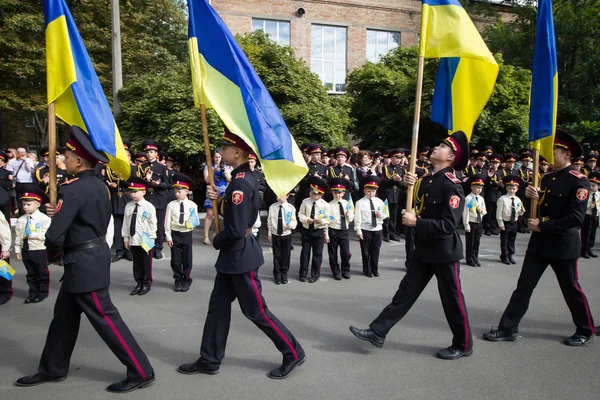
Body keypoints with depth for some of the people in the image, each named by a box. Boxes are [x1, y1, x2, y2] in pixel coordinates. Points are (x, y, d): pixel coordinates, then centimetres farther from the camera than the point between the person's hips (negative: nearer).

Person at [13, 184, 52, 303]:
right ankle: (33, 293, 25)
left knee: (42, 273, 8)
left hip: (40, 250, -4)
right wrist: (17, 250, 5)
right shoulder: (21, 220, 2)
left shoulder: (44, 218, -12)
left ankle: (42, 293, 21)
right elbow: (18, 236, 6)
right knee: (31, 274, 15)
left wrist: (33, 235, -21)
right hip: (26, 251, 5)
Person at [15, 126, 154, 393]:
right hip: (94, 256, 10)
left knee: (104, 317, -2)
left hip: (83, 263, -10)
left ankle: (141, 372, 6)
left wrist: (53, 256, -1)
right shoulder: (99, 186, 7)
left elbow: (54, 235, -22)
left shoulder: (72, 189, -20)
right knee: (64, 314, 21)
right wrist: (58, 212, 5)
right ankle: (52, 369, 36)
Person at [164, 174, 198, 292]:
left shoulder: (192, 205, -3)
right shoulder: (171, 205, -4)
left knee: (187, 259, 8)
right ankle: (178, 280, 24)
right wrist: (168, 236, -4)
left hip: (186, 234, 0)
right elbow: (167, 222, -2)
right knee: (175, 260, 8)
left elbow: (195, 221, 2)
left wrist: (191, 224, -19)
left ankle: (186, 280, 22)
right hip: (175, 234, 0)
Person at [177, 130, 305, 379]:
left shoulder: (241, 183, -23)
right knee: (218, 306, 15)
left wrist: (216, 241, -7)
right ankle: (209, 361, 28)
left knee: (256, 311, 3)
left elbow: (236, 230, -26)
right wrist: (218, 199, 1)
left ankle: (293, 354, 19)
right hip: (233, 254, 10)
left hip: (241, 255, -10)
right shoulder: (242, 178, 8)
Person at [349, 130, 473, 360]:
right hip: (425, 249, 8)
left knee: (452, 298, 6)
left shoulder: (452, 185, -18)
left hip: (444, 251, -8)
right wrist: (406, 185, -5)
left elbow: (448, 224, -24)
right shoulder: (426, 180, 8)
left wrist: (416, 223, -24)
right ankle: (377, 332, 14)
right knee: (406, 291, 10)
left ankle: (463, 345, 26)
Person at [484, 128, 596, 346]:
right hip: (539, 242, 6)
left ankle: (586, 330, 31)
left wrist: (542, 226, -19)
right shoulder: (547, 178, 9)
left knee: (571, 289, 10)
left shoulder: (579, 181, -13)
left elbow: (576, 218, -20)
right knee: (523, 286, 5)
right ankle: (508, 328, 10)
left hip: (563, 244, -6)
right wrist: (531, 196, -9)